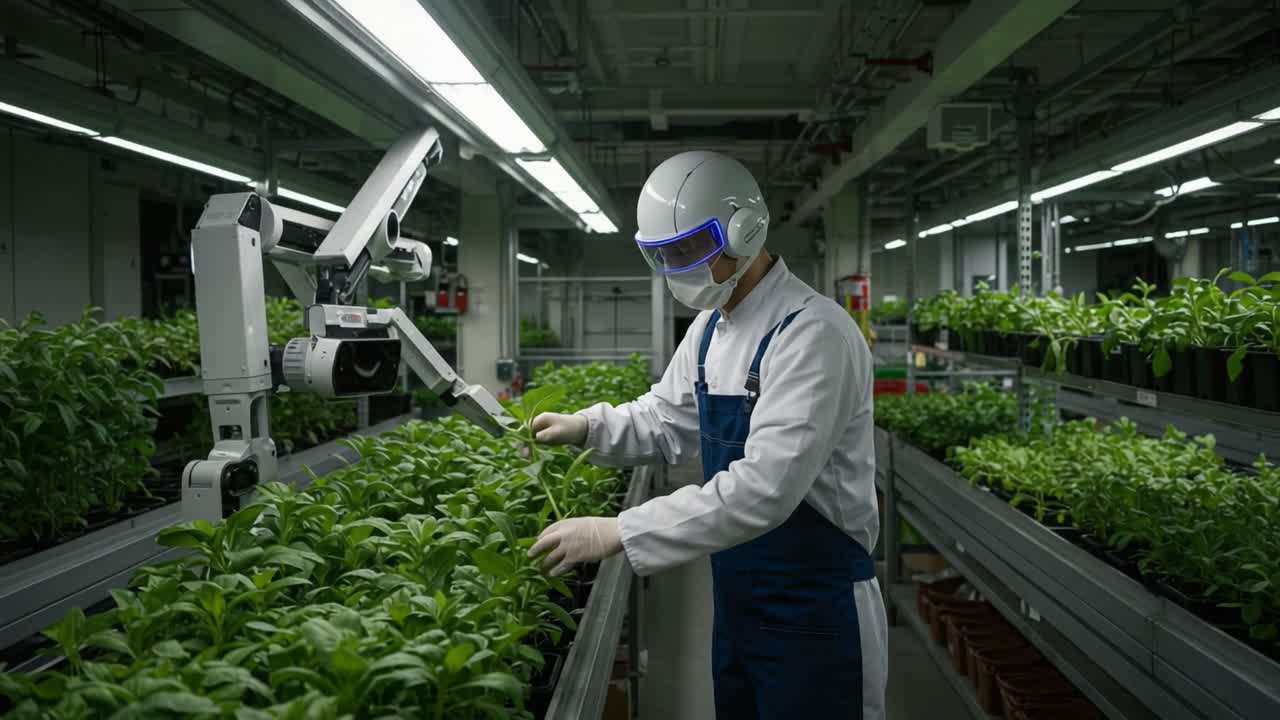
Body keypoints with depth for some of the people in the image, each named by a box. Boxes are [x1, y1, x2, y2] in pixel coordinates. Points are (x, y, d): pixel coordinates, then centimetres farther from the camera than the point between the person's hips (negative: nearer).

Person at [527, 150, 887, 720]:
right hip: (736, 602, 8)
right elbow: (668, 418, 17)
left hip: (813, 613, -8)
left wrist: (619, 533, -31)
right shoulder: (710, 327, 4)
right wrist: (587, 428, 1)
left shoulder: (812, 332, -24)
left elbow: (765, 485, -31)